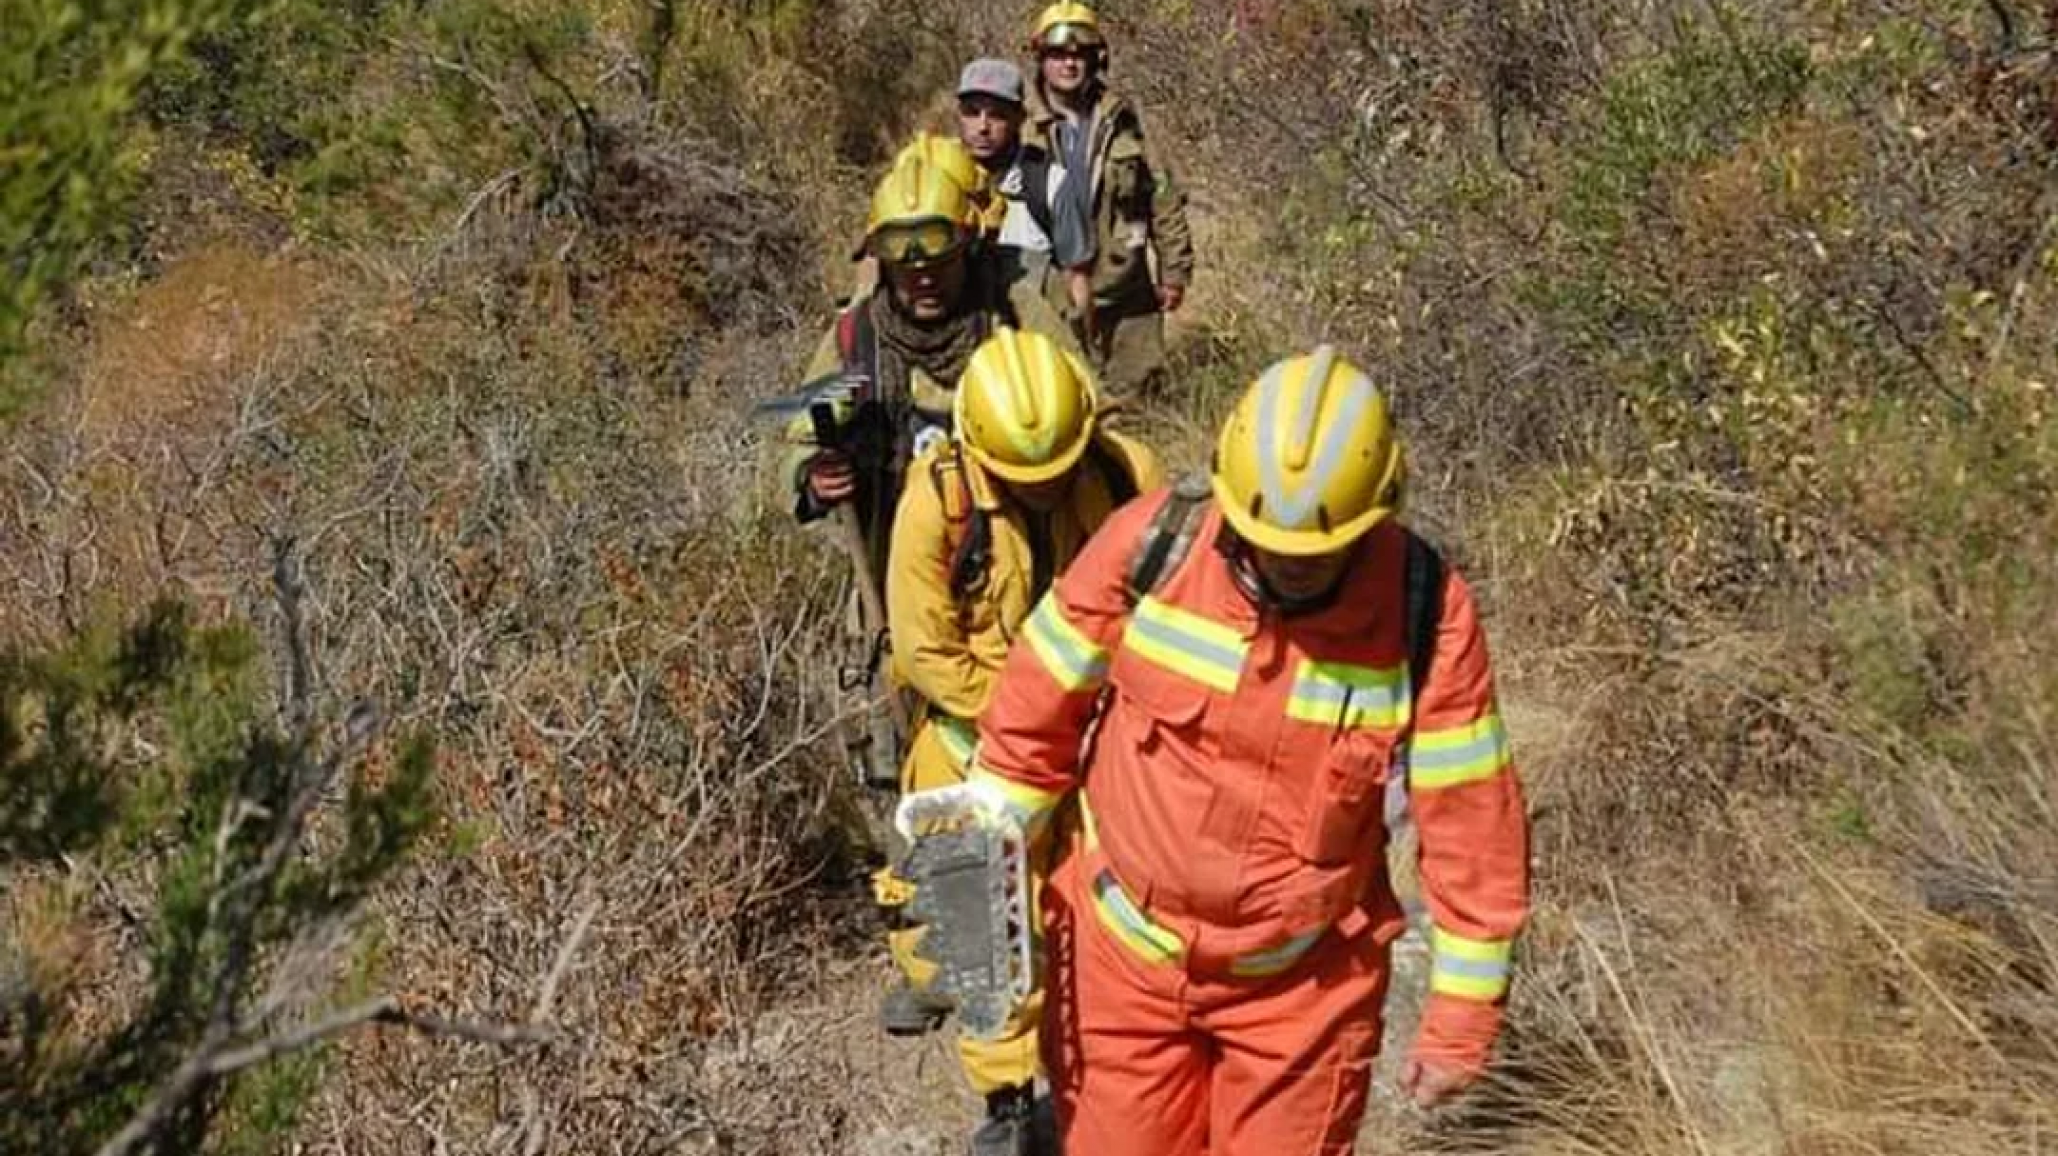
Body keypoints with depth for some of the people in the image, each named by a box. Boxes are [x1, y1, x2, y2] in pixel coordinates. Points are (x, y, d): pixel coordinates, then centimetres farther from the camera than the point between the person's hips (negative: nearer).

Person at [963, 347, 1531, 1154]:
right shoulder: (1150, 544, -17)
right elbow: (1036, 707, -3)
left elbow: (1470, 824, -11)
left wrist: (1462, 1018, -6)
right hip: (1123, 948, 2)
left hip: (1301, 983, -1)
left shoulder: (1426, 613, -19)